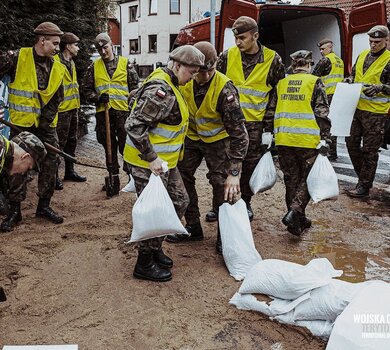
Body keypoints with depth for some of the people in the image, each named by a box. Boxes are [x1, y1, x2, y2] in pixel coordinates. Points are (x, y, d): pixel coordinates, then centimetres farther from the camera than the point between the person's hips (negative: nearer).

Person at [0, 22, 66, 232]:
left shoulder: (57, 69, 3)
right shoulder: (18, 58, -8)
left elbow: (55, 100, 2)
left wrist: (44, 123, -6)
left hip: (45, 125, 4)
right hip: (21, 123, -4)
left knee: (50, 163, 5)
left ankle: (44, 205, 20)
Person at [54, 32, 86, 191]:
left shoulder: (71, 62, 16)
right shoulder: (55, 62, -14)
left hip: (73, 108, 9)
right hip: (62, 108, -9)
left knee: (72, 141, 15)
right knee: (60, 142, -4)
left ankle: (69, 171, 26)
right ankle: (54, 176, 5)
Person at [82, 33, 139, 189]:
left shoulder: (125, 63, 5)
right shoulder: (94, 66, 10)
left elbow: (134, 86, 5)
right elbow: (86, 88, 12)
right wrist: (97, 98, -7)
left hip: (123, 110, -3)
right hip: (103, 111, 3)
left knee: (126, 144, -1)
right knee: (109, 146, 11)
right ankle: (113, 176, 23)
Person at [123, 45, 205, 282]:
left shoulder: (169, 85, 11)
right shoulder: (161, 90, -23)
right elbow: (134, 125, -28)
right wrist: (151, 158, -26)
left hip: (165, 161, 10)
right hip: (148, 162, -10)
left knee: (180, 201, 17)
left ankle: (155, 247, 32)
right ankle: (145, 264, 18)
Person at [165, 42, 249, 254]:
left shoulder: (225, 89, -30)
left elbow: (238, 132, -31)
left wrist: (234, 173, -34)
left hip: (217, 139, -5)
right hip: (191, 136, 5)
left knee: (223, 186, -8)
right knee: (180, 177, 6)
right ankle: (193, 228, 21)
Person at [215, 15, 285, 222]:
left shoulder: (272, 60, -3)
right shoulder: (228, 56, 0)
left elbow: (277, 95, 1)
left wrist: (269, 126, -2)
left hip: (254, 123, -1)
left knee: (250, 166, 9)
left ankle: (245, 202, 27)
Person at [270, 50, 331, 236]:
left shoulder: (281, 83, 12)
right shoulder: (315, 82, 0)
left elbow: (272, 110, 14)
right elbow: (322, 112, -6)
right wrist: (325, 138, -3)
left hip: (283, 139, 4)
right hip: (307, 140, -4)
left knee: (291, 180, 13)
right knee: (307, 180, 7)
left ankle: (298, 220, 19)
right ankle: (294, 212, -11)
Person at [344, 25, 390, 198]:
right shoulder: (363, 55, 11)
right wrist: (350, 79, 1)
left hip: (375, 112, -6)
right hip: (357, 107, 7)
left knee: (369, 150, 1)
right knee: (351, 142, 12)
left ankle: (364, 186, 10)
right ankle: (364, 175, 29)